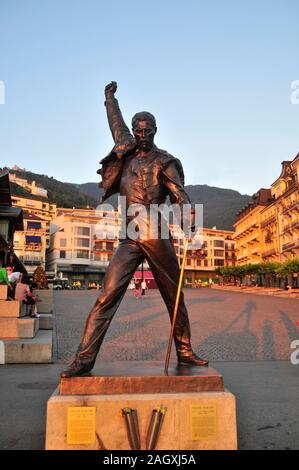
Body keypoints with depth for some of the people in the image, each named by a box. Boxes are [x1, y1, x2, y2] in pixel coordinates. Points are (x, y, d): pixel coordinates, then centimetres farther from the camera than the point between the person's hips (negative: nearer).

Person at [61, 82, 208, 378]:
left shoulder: (164, 162, 6)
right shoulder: (128, 149, 17)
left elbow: (180, 195, -7)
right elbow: (115, 122, 36)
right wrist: (110, 96, 50)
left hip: (156, 237, -2)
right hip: (130, 239, 2)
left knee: (174, 297, 7)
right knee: (108, 295, -10)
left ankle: (184, 352, 20)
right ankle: (84, 359, -10)